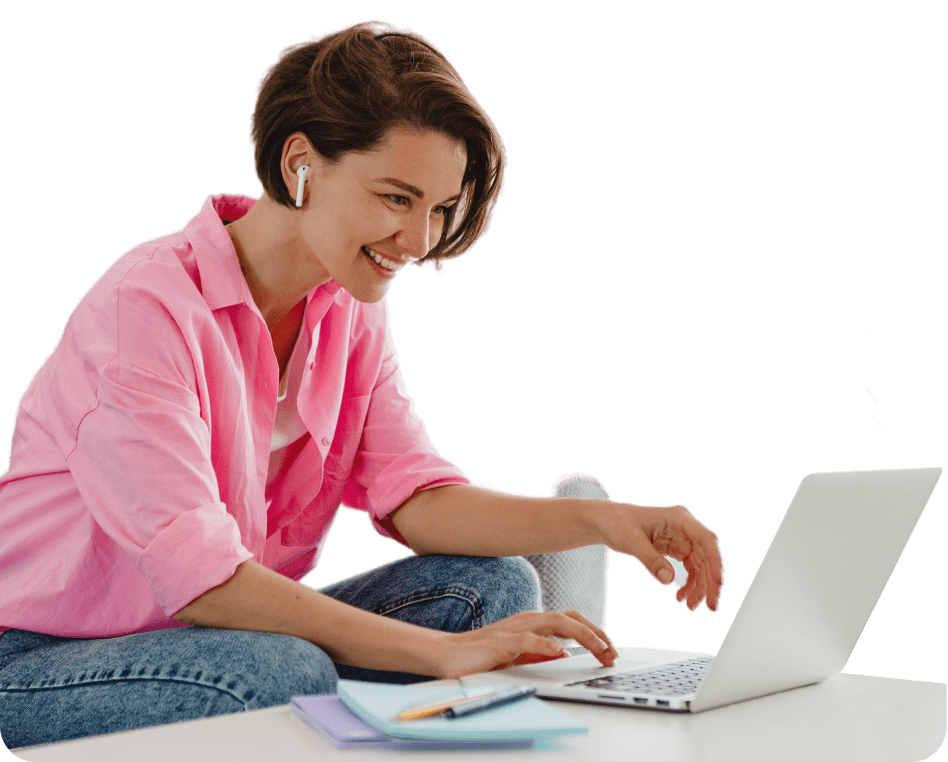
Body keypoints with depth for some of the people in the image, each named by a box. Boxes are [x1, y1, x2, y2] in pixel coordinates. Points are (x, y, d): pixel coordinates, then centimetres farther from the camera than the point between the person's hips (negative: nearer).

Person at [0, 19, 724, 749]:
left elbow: (414, 493, -7)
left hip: (240, 634, 7)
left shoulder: (351, 310, 1)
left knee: (493, 584, -11)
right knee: (285, 673, -36)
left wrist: (602, 520, -22)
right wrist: (442, 652, -35)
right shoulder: (147, 306, -24)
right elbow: (196, 576, -31)